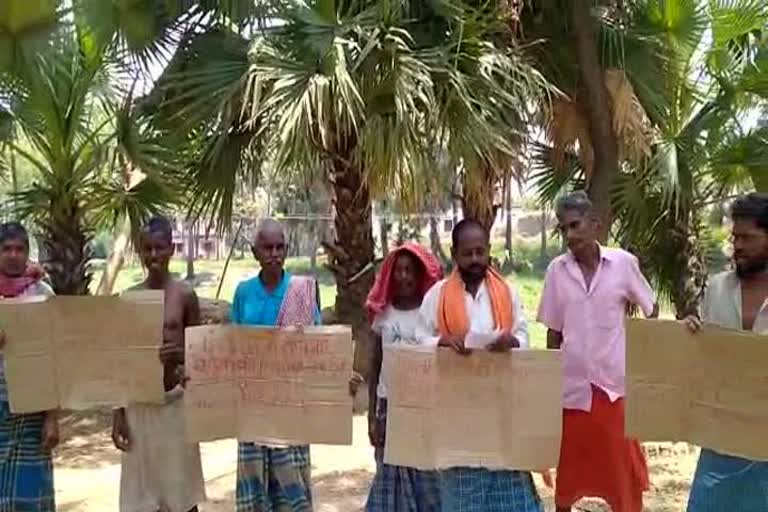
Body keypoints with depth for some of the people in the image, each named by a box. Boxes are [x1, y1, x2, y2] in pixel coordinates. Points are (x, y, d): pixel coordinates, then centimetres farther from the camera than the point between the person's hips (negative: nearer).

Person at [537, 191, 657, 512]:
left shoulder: (623, 262, -6)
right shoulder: (557, 270, -2)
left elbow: (651, 310, 7)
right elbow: (553, 331, 4)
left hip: (616, 383, -1)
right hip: (571, 386, 2)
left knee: (624, 470, 9)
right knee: (566, 470, 15)